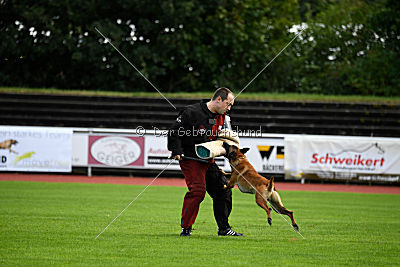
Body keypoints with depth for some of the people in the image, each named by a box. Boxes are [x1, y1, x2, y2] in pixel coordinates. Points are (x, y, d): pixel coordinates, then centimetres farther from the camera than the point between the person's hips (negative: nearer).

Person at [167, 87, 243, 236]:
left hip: (208, 160, 8)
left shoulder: (222, 117, 8)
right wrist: (176, 151, -18)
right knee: (198, 190, -22)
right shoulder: (192, 112, -16)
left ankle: (224, 229, 20)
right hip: (189, 159, -8)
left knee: (223, 190, 7)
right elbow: (174, 132, -12)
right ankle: (185, 228, -9)